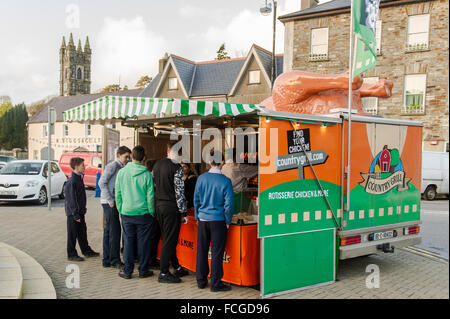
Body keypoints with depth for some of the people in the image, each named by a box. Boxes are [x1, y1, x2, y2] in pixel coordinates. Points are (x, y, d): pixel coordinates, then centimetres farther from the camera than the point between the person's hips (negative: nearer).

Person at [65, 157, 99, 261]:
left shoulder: (79, 179, 9)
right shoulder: (71, 182, -20)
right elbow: (71, 200, -21)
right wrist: (75, 215, -21)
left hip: (80, 212, 9)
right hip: (73, 213, -9)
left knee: (82, 232, 18)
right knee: (72, 234, 3)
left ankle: (86, 251, 29)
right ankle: (72, 254, 14)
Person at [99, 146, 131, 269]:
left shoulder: (120, 168, 18)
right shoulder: (113, 165, -9)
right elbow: (102, 182, -17)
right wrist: (110, 200, -17)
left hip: (113, 202, 9)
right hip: (109, 203, -9)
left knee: (108, 231, 11)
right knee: (114, 231, -6)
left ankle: (107, 260, 17)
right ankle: (115, 260, 0)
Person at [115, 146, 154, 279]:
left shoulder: (122, 172, -1)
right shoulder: (146, 174, -9)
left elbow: (118, 194, 4)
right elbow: (150, 196, -6)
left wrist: (120, 210, 15)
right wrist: (151, 213, 4)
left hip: (126, 213, 2)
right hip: (143, 213, -2)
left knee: (128, 241, 9)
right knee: (143, 242, 7)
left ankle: (127, 271, 13)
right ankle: (143, 270, 15)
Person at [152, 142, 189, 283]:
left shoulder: (157, 165, 9)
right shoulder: (176, 168, -14)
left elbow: (154, 185, 14)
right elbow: (179, 192, -16)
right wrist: (183, 212, -11)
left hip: (158, 205, 8)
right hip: (171, 207, -8)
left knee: (168, 238, 16)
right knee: (169, 240, 0)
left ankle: (177, 267, 28)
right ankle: (164, 273, 4)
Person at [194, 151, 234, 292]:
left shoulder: (201, 178, -1)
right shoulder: (225, 181, -11)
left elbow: (196, 199, 6)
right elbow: (228, 203, -10)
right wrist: (228, 221, 2)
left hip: (203, 220, 4)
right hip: (218, 220, -3)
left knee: (201, 251, 12)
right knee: (216, 252, 4)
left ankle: (201, 280, 22)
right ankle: (216, 283, 9)